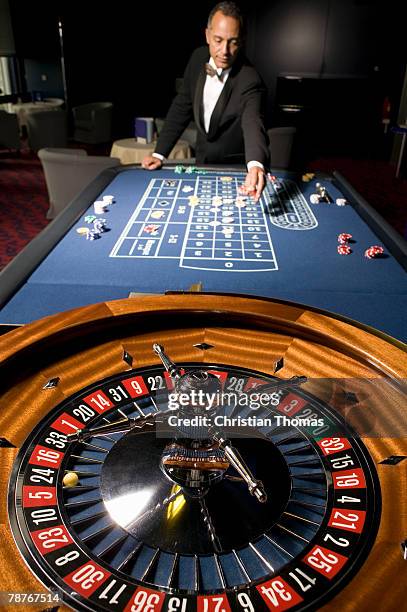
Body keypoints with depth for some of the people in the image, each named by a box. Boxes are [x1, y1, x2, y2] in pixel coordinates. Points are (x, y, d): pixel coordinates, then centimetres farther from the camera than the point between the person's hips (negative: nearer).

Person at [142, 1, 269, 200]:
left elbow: (253, 124, -42)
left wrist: (256, 165, -64)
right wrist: (159, 153, -4)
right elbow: (182, 107, 3)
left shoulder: (249, 80, -25)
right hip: (202, 162, 5)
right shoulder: (199, 58, -6)